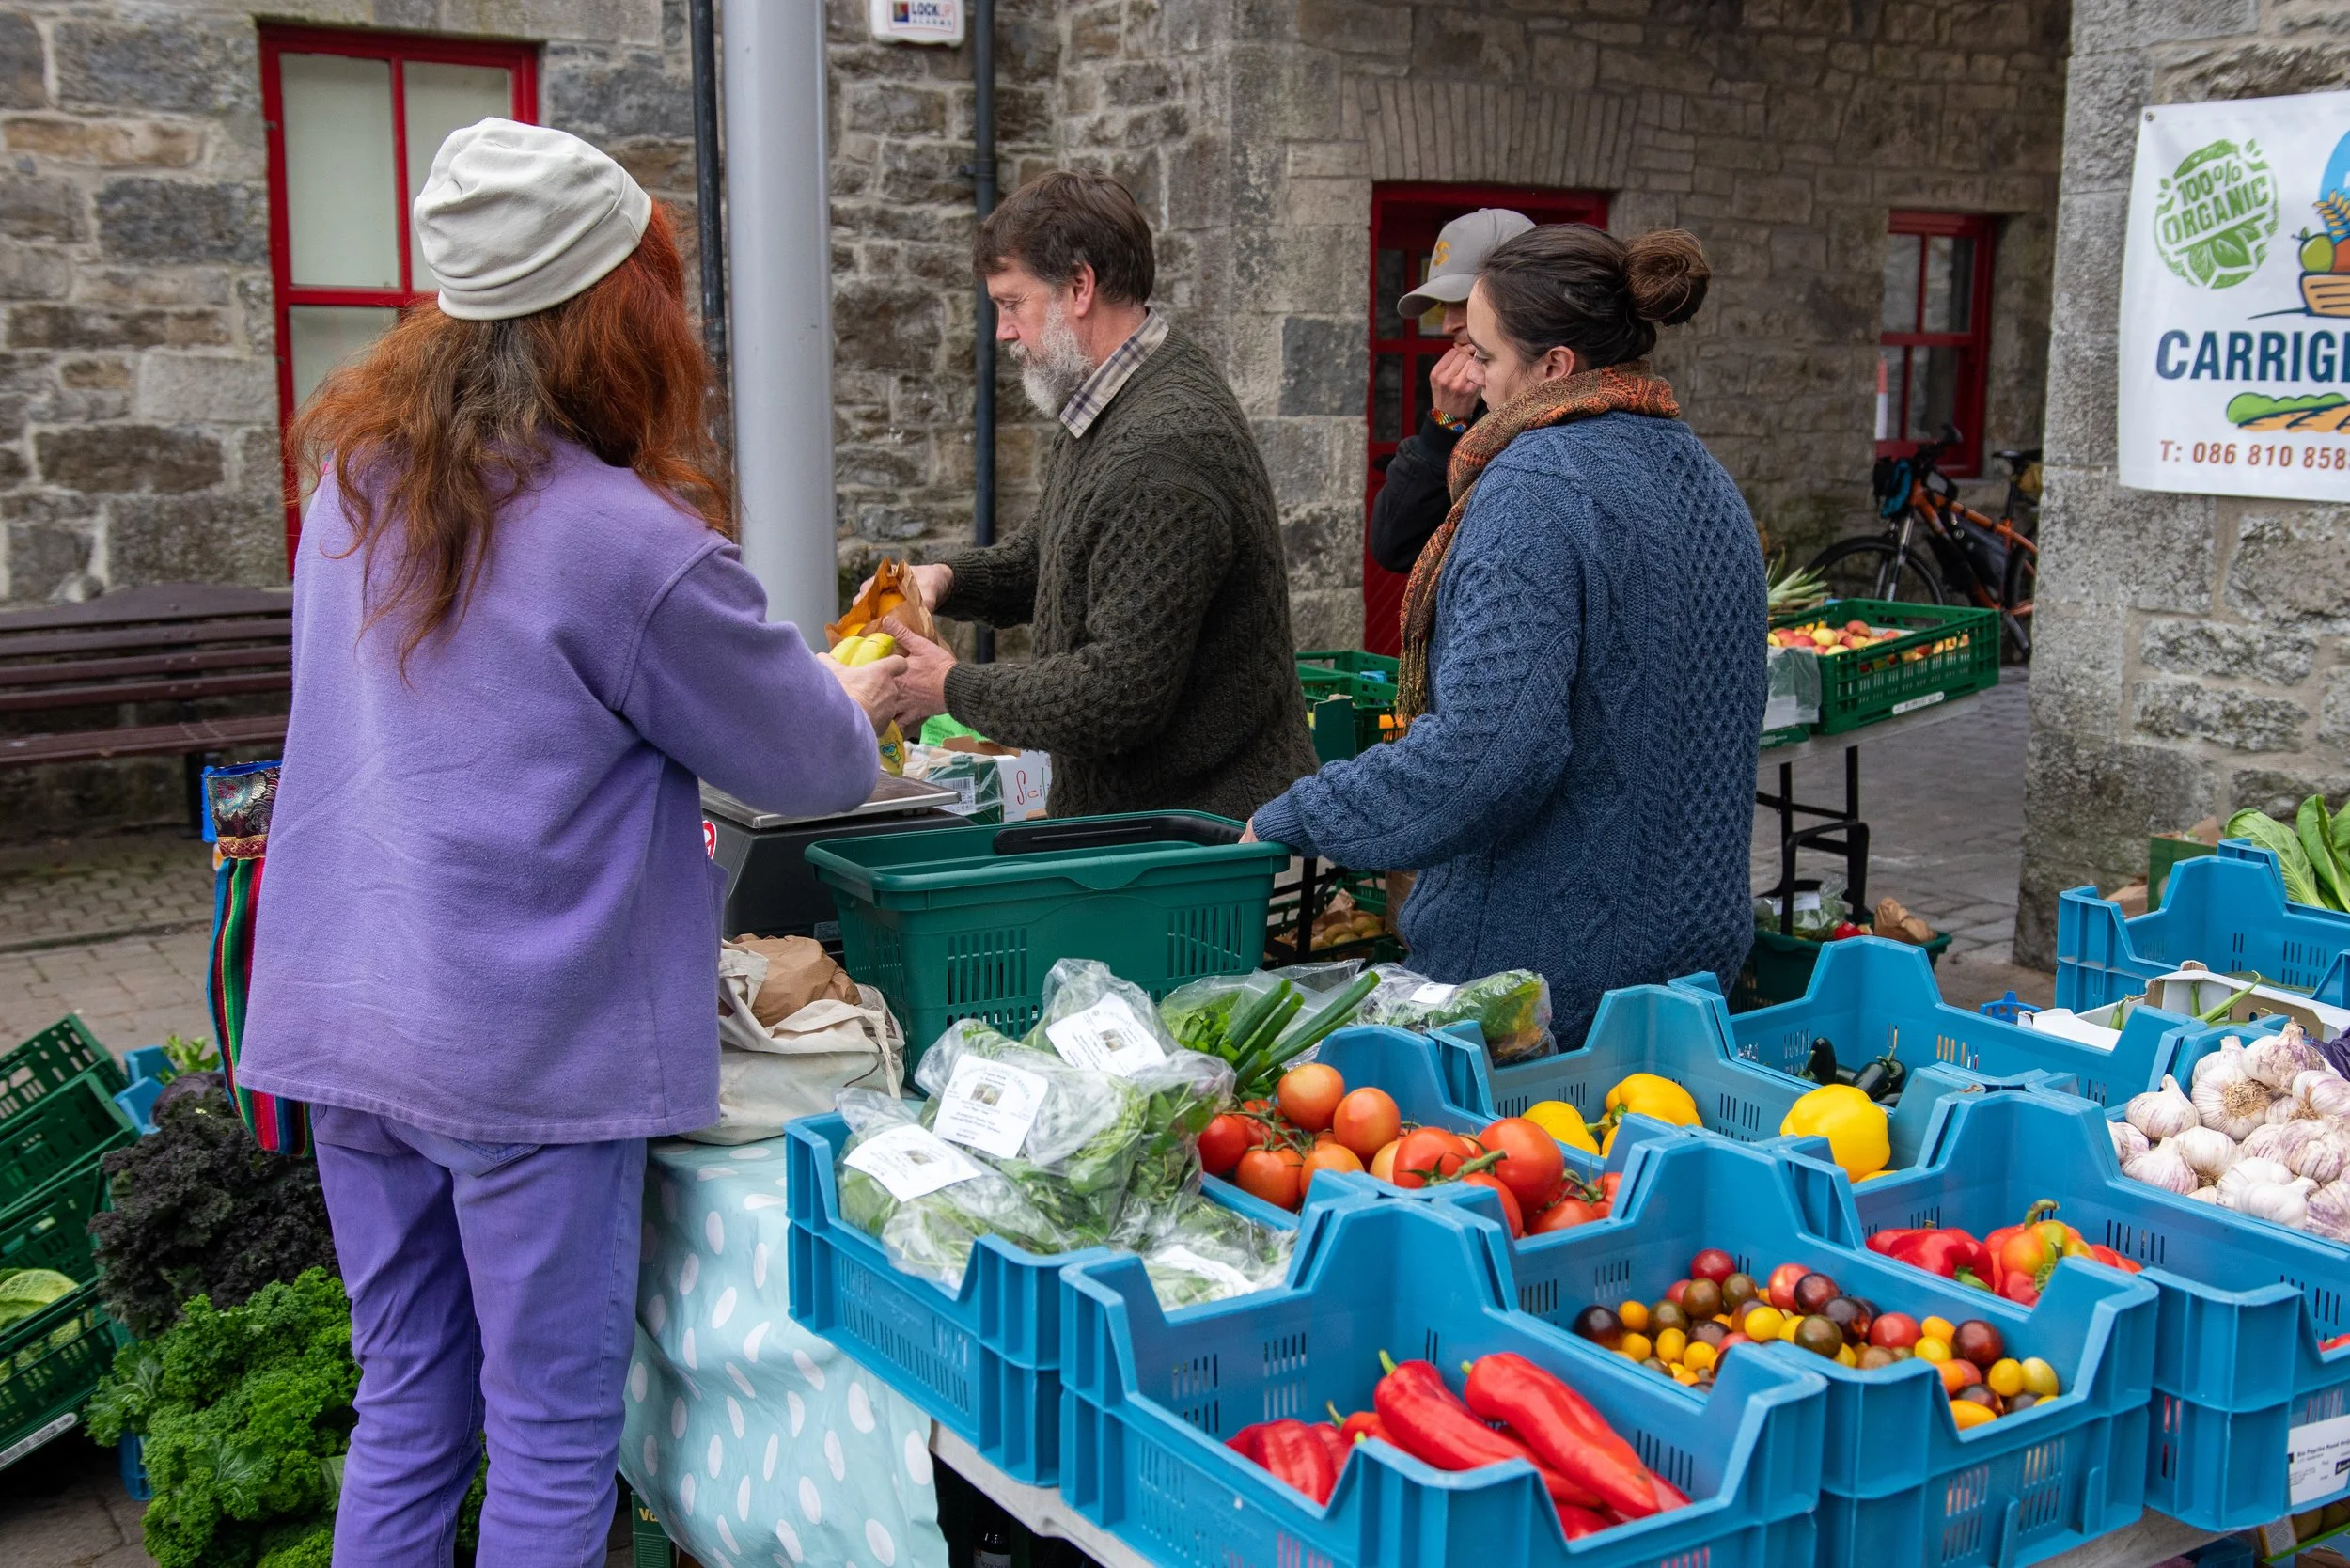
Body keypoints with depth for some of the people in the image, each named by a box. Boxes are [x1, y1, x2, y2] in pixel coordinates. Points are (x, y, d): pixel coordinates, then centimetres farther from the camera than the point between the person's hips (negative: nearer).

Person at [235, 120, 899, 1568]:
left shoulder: (355, 484, 4)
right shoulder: (636, 547, -18)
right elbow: (807, 765, -5)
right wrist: (859, 698, 18)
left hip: (344, 1015, 7)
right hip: (531, 1051, -7)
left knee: (404, 1417, 19)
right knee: (556, 1436, 8)